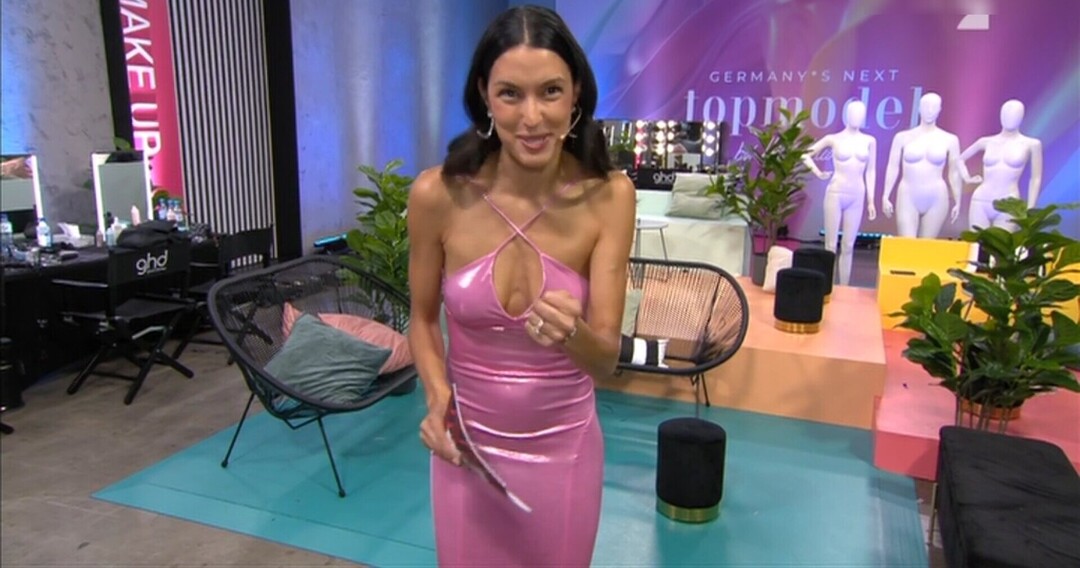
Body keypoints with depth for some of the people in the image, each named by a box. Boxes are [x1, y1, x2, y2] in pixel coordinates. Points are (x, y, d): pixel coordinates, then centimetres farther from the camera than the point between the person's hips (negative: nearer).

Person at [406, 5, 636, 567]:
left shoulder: (608, 196, -16)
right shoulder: (438, 193, -16)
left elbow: (606, 357, -16)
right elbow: (422, 319, -1)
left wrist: (572, 332, -37)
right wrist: (437, 396, -18)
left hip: (563, 450, 0)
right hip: (467, 443, 0)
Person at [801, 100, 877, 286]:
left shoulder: (869, 141, 7)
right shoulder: (834, 139, 0)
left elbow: (870, 172, 8)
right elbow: (806, 154, 8)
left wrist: (871, 200, 6)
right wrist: (818, 172, -3)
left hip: (857, 196, 2)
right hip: (836, 193, -2)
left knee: (848, 246, 5)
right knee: (831, 245, -1)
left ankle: (844, 288, 10)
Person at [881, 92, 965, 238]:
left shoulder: (950, 140, 5)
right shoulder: (903, 137, 4)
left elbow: (954, 172, 8)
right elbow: (893, 167, 5)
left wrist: (957, 201, 6)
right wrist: (886, 196, -1)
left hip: (936, 200, 1)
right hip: (908, 198, -1)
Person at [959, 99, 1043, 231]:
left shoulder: (1031, 144, 3)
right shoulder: (987, 142, 8)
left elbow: (1035, 179, 4)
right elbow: (960, 159, 21)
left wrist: (1030, 209, -2)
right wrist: (967, 178, 9)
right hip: (980, 201, 2)